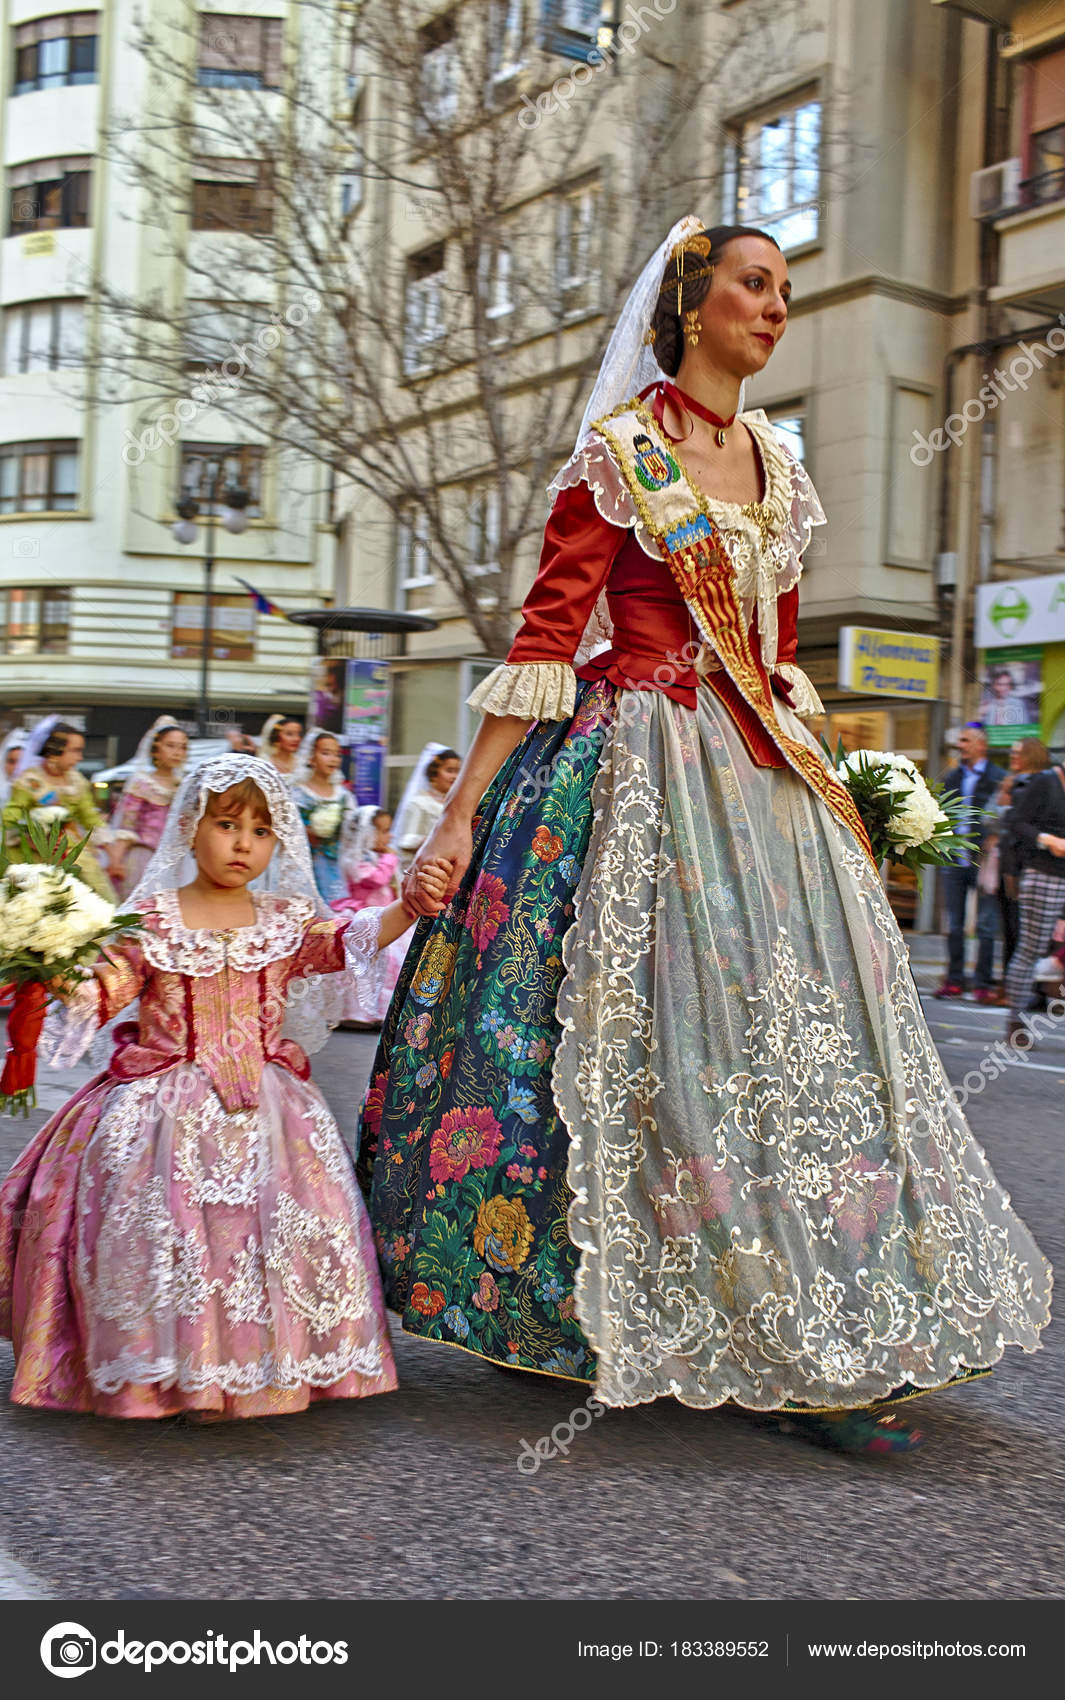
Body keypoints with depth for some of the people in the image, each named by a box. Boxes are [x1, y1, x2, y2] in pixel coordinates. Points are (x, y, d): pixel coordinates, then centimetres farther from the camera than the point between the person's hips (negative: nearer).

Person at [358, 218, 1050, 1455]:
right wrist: (460, 811, -14)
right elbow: (544, 637, -10)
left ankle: (804, 1351, 14)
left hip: (762, 782, 7)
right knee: (666, 1038, -3)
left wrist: (822, 789, 16)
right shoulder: (619, 447, -4)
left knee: (801, 1032, 4)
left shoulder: (774, 463, 16)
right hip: (644, 775, -6)